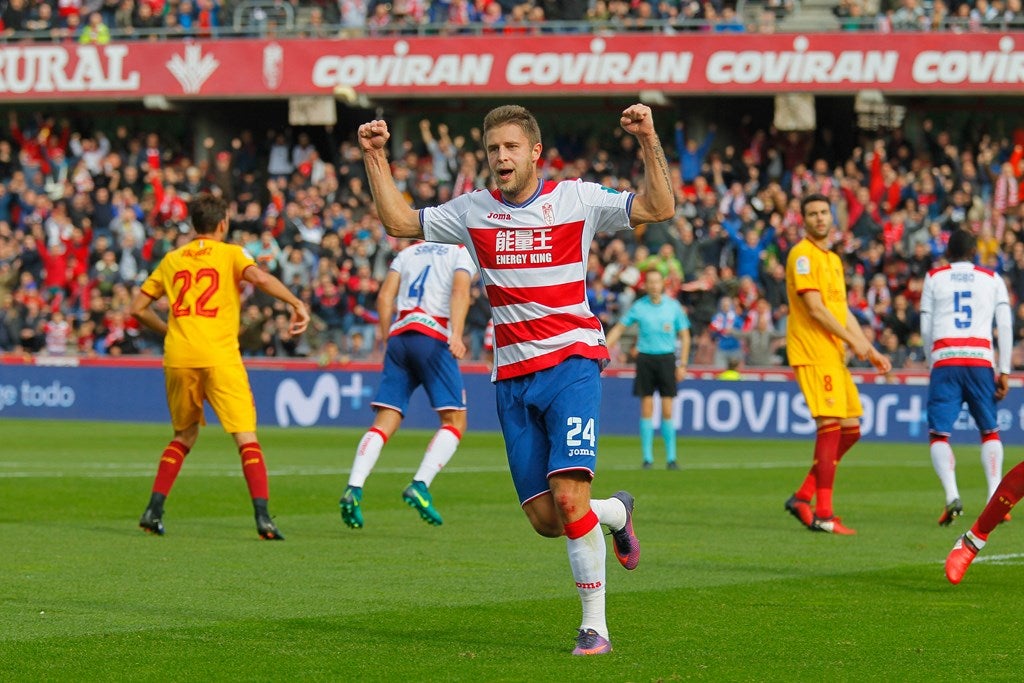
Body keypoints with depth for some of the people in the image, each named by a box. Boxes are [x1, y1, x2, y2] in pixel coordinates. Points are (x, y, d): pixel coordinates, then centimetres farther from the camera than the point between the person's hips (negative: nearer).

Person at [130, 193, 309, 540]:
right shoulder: (229, 254, 5)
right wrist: (296, 304, -10)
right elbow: (260, 278, -16)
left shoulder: (172, 259, 16)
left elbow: (138, 308, 17)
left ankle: (154, 510, 13)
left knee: (184, 435, 21)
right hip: (219, 356, -4)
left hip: (177, 357, 4)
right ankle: (263, 517, -16)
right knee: (246, 437, -4)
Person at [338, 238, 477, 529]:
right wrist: (456, 334, -20)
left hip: (399, 335, 5)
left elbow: (385, 296, 14)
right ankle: (420, 485, -19)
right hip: (433, 336, -5)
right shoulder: (463, 252, 10)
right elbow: (460, 291, -9)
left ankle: (354, 489, -15)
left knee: (385, 421, 2)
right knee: (455, 420, -1)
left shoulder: (409, 252, 23)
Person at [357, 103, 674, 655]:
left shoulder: (576, 199, 0)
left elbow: (658, 208, -6)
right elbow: (399, 221, 16)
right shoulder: (473, 210, 9)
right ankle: (616, 513, 33)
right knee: (544, 519, 0)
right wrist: (375, 158, 8)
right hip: (512, 377, 4)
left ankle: (595, 625, -9)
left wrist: (648, 142, -17)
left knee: (569, 496, -19)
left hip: (570, 365, -4)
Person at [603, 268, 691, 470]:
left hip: (667, 358, 0)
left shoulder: (674, 306, 3)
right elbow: (618, 329, 7)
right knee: (646, 410, -1)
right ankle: (647, 457, 4)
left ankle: (671, 457, 3)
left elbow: (685, 336, 7)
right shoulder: (638, 307, 2)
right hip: (645, 357, 0)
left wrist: (682, 365, 1)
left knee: (667, 411, -3)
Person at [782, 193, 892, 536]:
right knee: (830, 426, -14)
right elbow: (814, 307, -16)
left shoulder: (833, 259, 21)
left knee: (850, 428, 8)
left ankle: (803, 497, 14)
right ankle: (823, 514, -13)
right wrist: (853, 340, -14)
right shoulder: (803, 255, -8)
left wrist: (870, 350, 19)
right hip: (812, 353, -9)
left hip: (834, 354, 9)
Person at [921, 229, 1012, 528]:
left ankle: (952, 495, -23)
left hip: (944, 360, -1)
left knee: (939, 434, 0)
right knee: (990, 432, 14)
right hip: (981, 359, 1)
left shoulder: (934, 277, 15)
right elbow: (1005, 326, 6)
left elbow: (926, 328, 11)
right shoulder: (992, 279, 16)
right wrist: (1004, 372, 6)